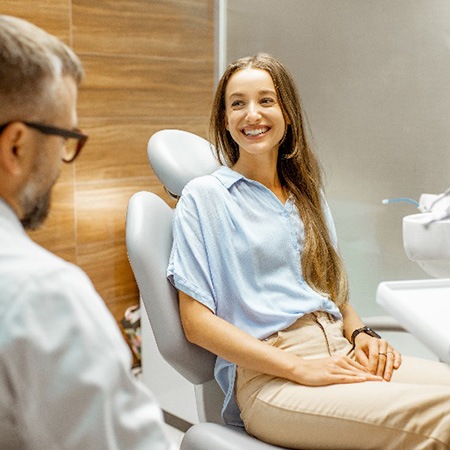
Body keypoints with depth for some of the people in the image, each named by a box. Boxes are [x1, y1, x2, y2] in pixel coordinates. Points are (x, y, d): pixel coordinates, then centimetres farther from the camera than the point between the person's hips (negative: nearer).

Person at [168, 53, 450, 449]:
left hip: (340, 354, 6)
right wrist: (301, 369, -14)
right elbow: (196, 321, -5)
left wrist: (362, 334, 1)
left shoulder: (308, 194, 19)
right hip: (266, 377, -6)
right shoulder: (204, 197, 1)